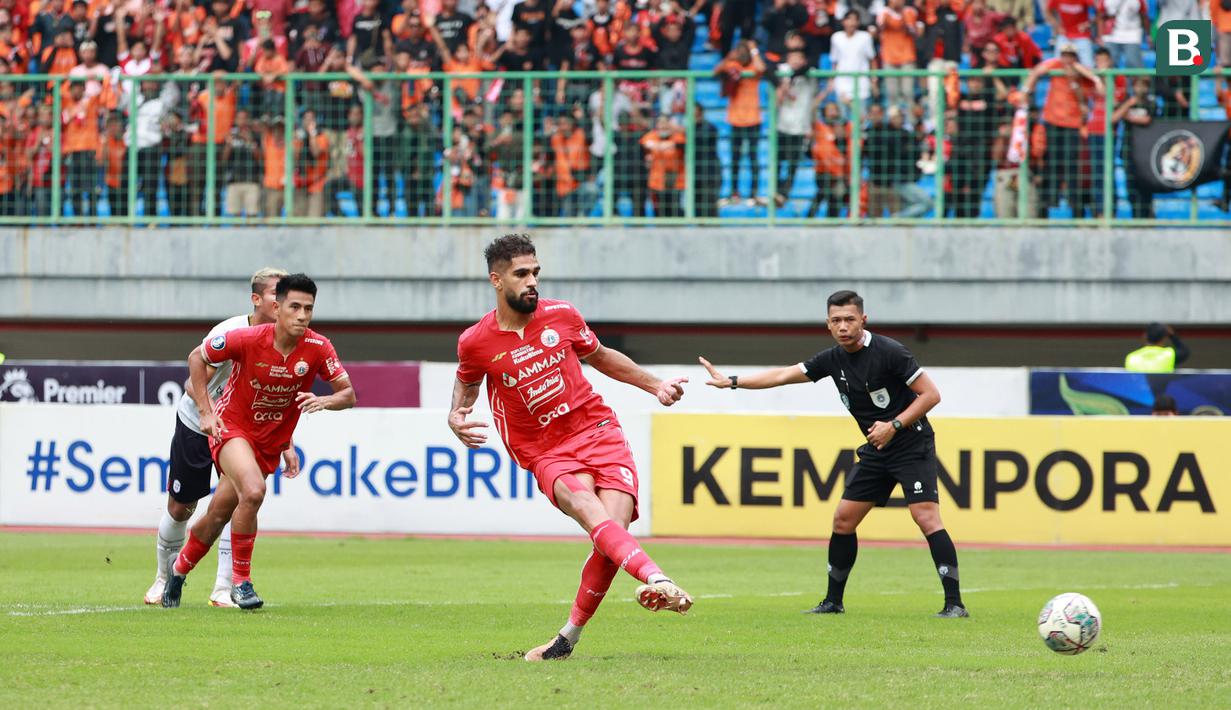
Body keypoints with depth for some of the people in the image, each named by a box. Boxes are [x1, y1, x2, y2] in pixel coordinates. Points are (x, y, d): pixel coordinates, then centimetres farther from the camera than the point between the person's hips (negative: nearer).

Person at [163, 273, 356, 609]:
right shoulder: (248, 339, -22)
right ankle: (240, 581, -16)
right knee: (253, 491, -30)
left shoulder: (318, 348, -16)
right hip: (232, 427, -4)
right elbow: (197, 358, -7)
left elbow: (348, 395, -10)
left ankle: (179, 568, 40)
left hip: (271, 442, 4)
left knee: (219, 515, 12)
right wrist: (205, 411, -11)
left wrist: (324, 401, -32)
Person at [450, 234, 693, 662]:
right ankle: (655, 579, -56)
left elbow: (600, 356, 24)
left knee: (615, 525, -19)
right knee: (589, 511, -33)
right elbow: (467, 382, 22)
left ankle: (569, 636, -4)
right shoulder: (476, 342, -1)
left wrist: (656, 385, 18)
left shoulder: (562, 317, 4)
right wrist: (457, 417, 1)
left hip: (599, 431, 2)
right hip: (548, 454, -2)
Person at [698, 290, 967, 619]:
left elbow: (930, 394, -15)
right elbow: (783, 375, 10)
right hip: (876, 452, 8)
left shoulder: (889, 352, -17)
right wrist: (731, 381, 6)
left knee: (926, 516, -19)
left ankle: (954, 603, -19)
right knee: (843, 519, 7)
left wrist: (895, 425, -23)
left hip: (912, 445, -8)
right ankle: (833, 601, 19)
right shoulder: (833, 359, 3)